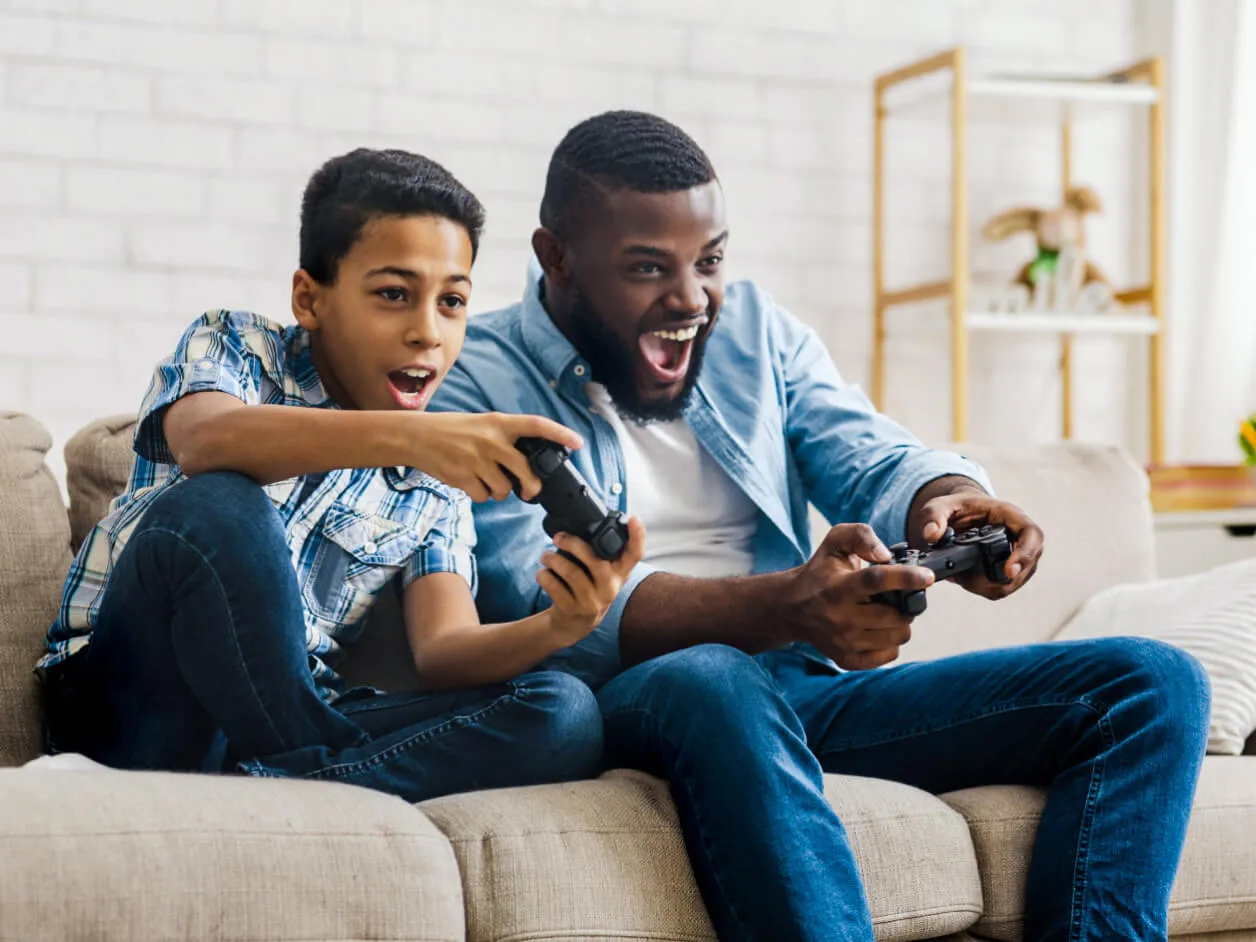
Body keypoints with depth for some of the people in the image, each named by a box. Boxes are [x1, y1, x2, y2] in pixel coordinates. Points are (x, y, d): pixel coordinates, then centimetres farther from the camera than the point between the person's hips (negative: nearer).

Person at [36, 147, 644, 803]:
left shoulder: (439, 480, 13)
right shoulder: (234, 345, 2)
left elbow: (444, 652, -2)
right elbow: (206, 439, -24)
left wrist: (557, 627, -24)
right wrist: (405, 435, -39)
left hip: (283, 720, 4)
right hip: (131, 696, -4)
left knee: (564, 715, -18)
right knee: (218, 508, -34)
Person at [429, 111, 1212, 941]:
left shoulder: (756, 329, 18)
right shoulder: (474, 382, -1)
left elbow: (874, 460, 5)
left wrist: (950, 500, -22)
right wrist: (786, 607, -31)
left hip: (808, 688, 6)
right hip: (631, 702, -5)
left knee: (1156, 682, -8)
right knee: (715, 684, -41)